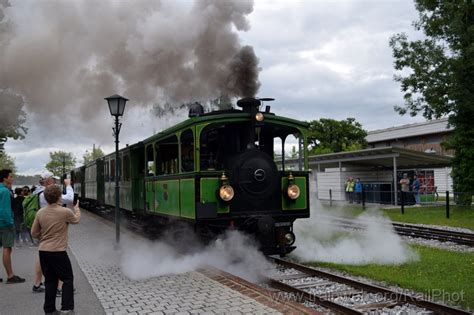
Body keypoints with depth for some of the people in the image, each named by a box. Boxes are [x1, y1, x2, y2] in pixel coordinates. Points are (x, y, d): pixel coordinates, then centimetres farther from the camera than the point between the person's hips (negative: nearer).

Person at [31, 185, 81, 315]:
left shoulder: (40, 212, 0)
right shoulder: (65, 212, -13)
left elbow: (34, 233, 8)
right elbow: (76, 219, 10)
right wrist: (77, 208, 29)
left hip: (43, 251, 5)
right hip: (58, 252, -5)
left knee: (50, 281, 15)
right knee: (67, 279, 9)